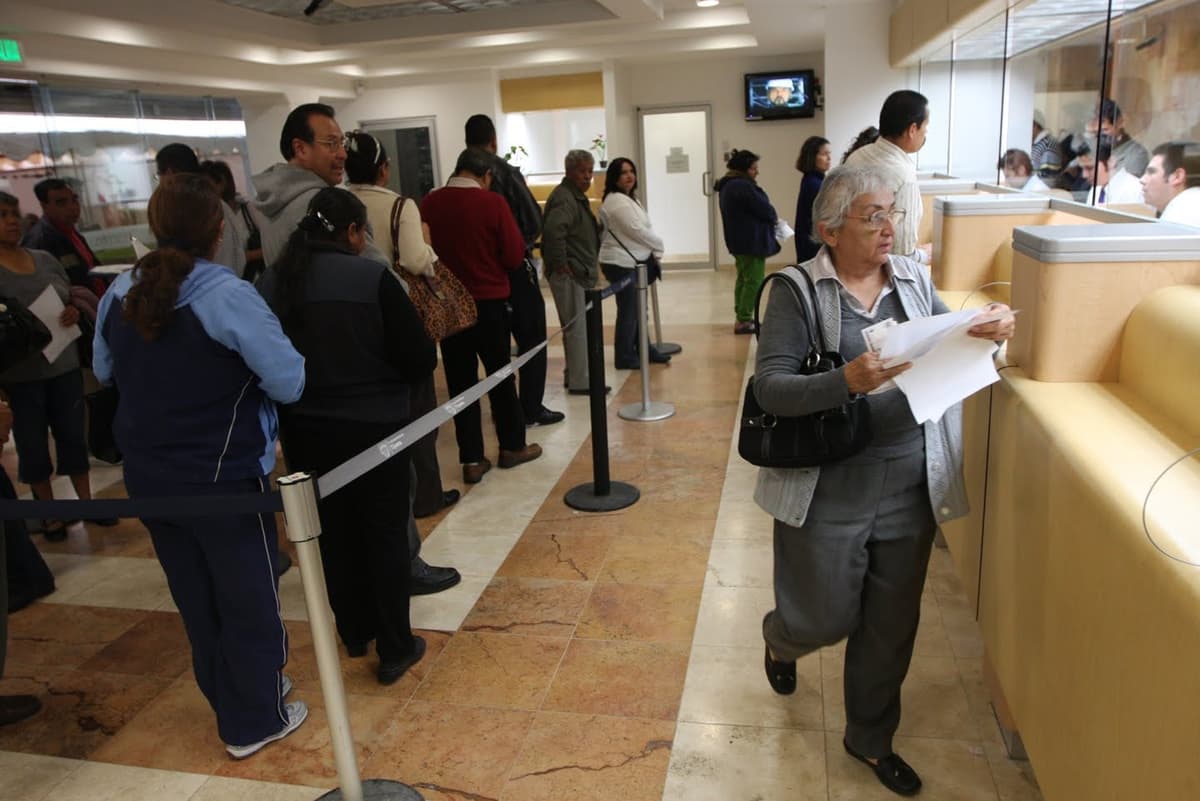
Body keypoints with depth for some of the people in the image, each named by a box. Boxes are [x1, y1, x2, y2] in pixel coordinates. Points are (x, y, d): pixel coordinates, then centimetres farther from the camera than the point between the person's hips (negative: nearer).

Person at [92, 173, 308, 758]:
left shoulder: (120, 293, 0)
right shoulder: (228, 295, -21)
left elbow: (104, 373, 16)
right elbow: (289, 382, -20)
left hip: (148, 477, 7)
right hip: (222, 478, -6)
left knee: (196, 596, 21)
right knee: (246, 597, 11)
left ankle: (231, 695, 40)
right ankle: (254, 721, 25)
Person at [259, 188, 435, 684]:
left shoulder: (272, 282, -3)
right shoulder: (372, 278, -16)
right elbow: (421, 359, -14)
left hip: (304, 429, 5)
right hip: (372, 426, -4)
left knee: (335, 531, 19)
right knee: (386, 533, 9)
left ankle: (355, 632, 36)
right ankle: (395, 648, 18)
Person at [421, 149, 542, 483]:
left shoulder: (429, 203, -4)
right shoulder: (493, 203, -12)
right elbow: (515, 256, -10)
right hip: (489, 301, -2)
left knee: (460, 380, 8)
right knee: (500, 375, 13)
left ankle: (472, 460, 10)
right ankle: (512, 447, 25)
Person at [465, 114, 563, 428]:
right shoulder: (507, 172, -12)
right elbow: (534, 221, -13)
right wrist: (522, 244, 6)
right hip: (514, 265, -5)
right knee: (532, 339, 5)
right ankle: (532, 409, 5)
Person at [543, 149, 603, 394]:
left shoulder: (577, 196, 17)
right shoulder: (563, 198, -15)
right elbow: (553, 230, -32)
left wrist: (591, 263, 20)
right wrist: (561, 263, -25)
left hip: (581, 272, 10)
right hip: (569, 273, -10)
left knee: (577, 326, 16)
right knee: (577, 327, -5)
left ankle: (574, 375, 26)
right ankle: (579, 381, 2)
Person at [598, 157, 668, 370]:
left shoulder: (628, 198, 17)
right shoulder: (617, 201, -17)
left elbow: (640, 229, 18)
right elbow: (637, 230, -20)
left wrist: (653, 250, 6)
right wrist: (658, 244, -6)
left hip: (630, 261, 10)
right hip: (620, 263, -10)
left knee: (637, 309, 17)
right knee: (628, 310, -4)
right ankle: (624, 357, 6)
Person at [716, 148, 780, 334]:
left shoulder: (728, 186, 13)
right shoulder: (743, 186, -20)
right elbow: (763, 208, -18)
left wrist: (770, 216, 6)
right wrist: (774, 217, 3)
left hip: (738, 240, 10)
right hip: (752, 241, -10)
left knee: (743, 278, 17)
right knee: (754, 280, -6)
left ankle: (742, 317, 24)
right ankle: (744, 321, -7)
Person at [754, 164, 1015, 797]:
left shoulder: (913, 280, 5)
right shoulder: (797, 290, -9)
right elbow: (770, 388, -17)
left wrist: (990, 332, -12)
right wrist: (847, 382, -33)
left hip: (911, 487, 5)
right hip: (828, 490, -4)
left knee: (892, 624, 15)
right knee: (824, 618, 9)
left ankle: (871, 737, 40)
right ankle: (780, 639, 47)